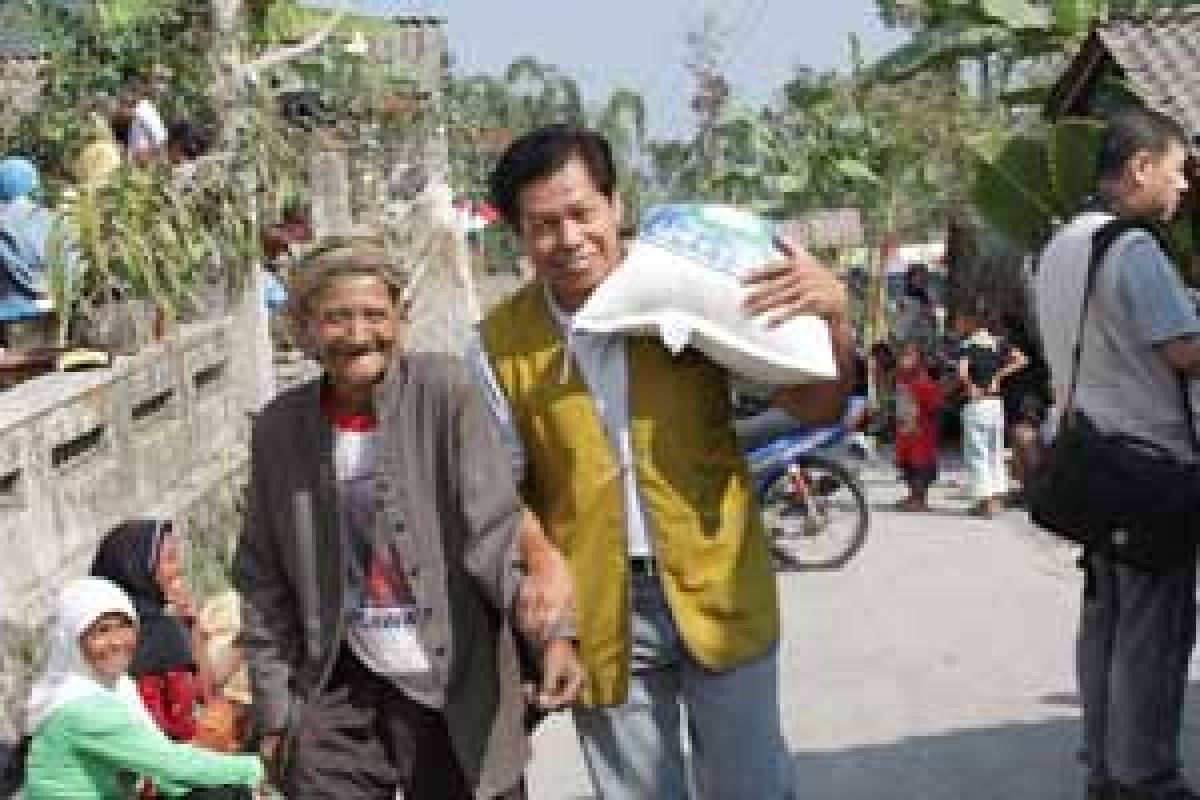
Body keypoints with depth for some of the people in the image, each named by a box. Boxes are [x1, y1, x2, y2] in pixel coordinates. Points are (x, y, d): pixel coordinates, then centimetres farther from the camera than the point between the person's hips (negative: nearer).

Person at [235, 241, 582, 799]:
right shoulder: (280, 427, 1)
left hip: (454, 690, -2)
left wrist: (553, 629, -32)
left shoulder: (443, 392, -9)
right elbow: (264, 581, 8)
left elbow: (493, 522, -17)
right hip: (342, 693, 3)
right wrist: (275, 710, 6)